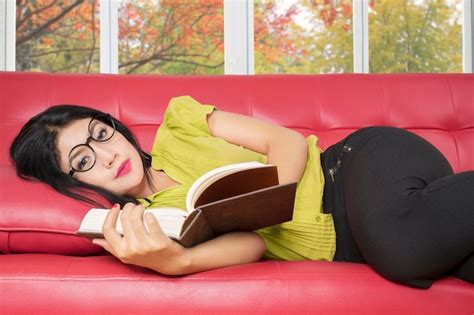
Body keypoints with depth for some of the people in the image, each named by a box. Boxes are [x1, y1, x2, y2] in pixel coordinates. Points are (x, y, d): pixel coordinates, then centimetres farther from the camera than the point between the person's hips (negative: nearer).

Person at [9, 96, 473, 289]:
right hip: (343, 244, 1)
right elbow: (251, 245, -15)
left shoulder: (177, 123, 6)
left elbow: (289, 142, -2)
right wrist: (174, 262, -37)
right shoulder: (147, 220, 3)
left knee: (400, 240, -37)